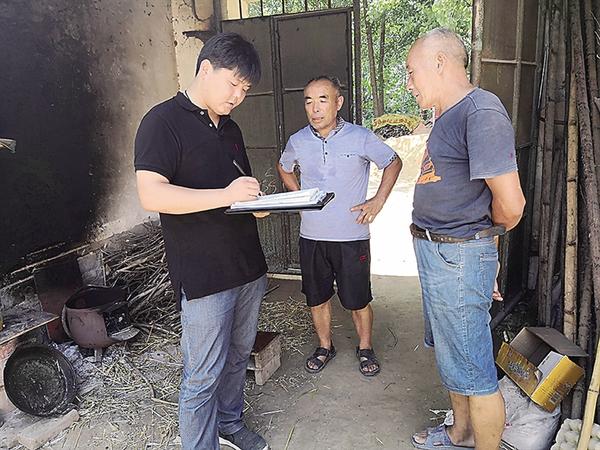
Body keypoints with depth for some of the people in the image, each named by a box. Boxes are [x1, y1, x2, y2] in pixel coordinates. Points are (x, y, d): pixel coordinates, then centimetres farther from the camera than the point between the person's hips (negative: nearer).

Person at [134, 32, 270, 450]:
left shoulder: (230, 129, 15)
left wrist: (258, 201, 2)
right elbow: (152, 195, -21)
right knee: (203, 376, 2)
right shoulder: (164, 121, -10)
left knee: (238, 356, 20)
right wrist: (225, 196, -27)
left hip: (247, 266, 8)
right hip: (203, 275, -8)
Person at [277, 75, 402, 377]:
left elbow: (393, 162, 6)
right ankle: (324, 347, 36)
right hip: (311, 237, 3)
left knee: (358, 300, 7)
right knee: (316, 298, 14)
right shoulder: (297, 142, 1)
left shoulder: (360, 138, -8)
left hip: (351, 236, -3)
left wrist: (378, 201, -3)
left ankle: (365, 349, 31)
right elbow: (284, 168, 22)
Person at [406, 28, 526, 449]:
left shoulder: (481, 113, -20)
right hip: (437, 255, 10)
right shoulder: (449, 115, 12)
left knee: (474, 372, 4)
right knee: (451, 355, 24)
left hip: (458, 258, -10)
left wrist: (484, 234, -5)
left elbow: (511, 205, -25)